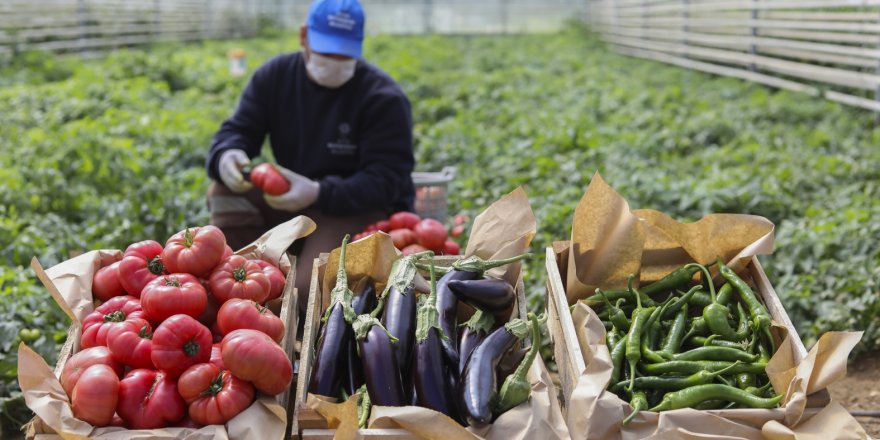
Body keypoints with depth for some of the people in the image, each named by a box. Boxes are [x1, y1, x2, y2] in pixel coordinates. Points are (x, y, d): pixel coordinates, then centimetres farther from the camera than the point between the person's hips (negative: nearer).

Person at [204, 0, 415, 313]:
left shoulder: (382, 98, -14)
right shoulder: (274, 76, 1)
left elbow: (385, 181, -19)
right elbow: (235, 131, -1)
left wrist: (319, 193, -35)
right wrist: (227, 156, -28)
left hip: (363, 210, -6)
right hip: (294, 200, 6)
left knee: (310, 288, -30)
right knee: (225, 192, -15)